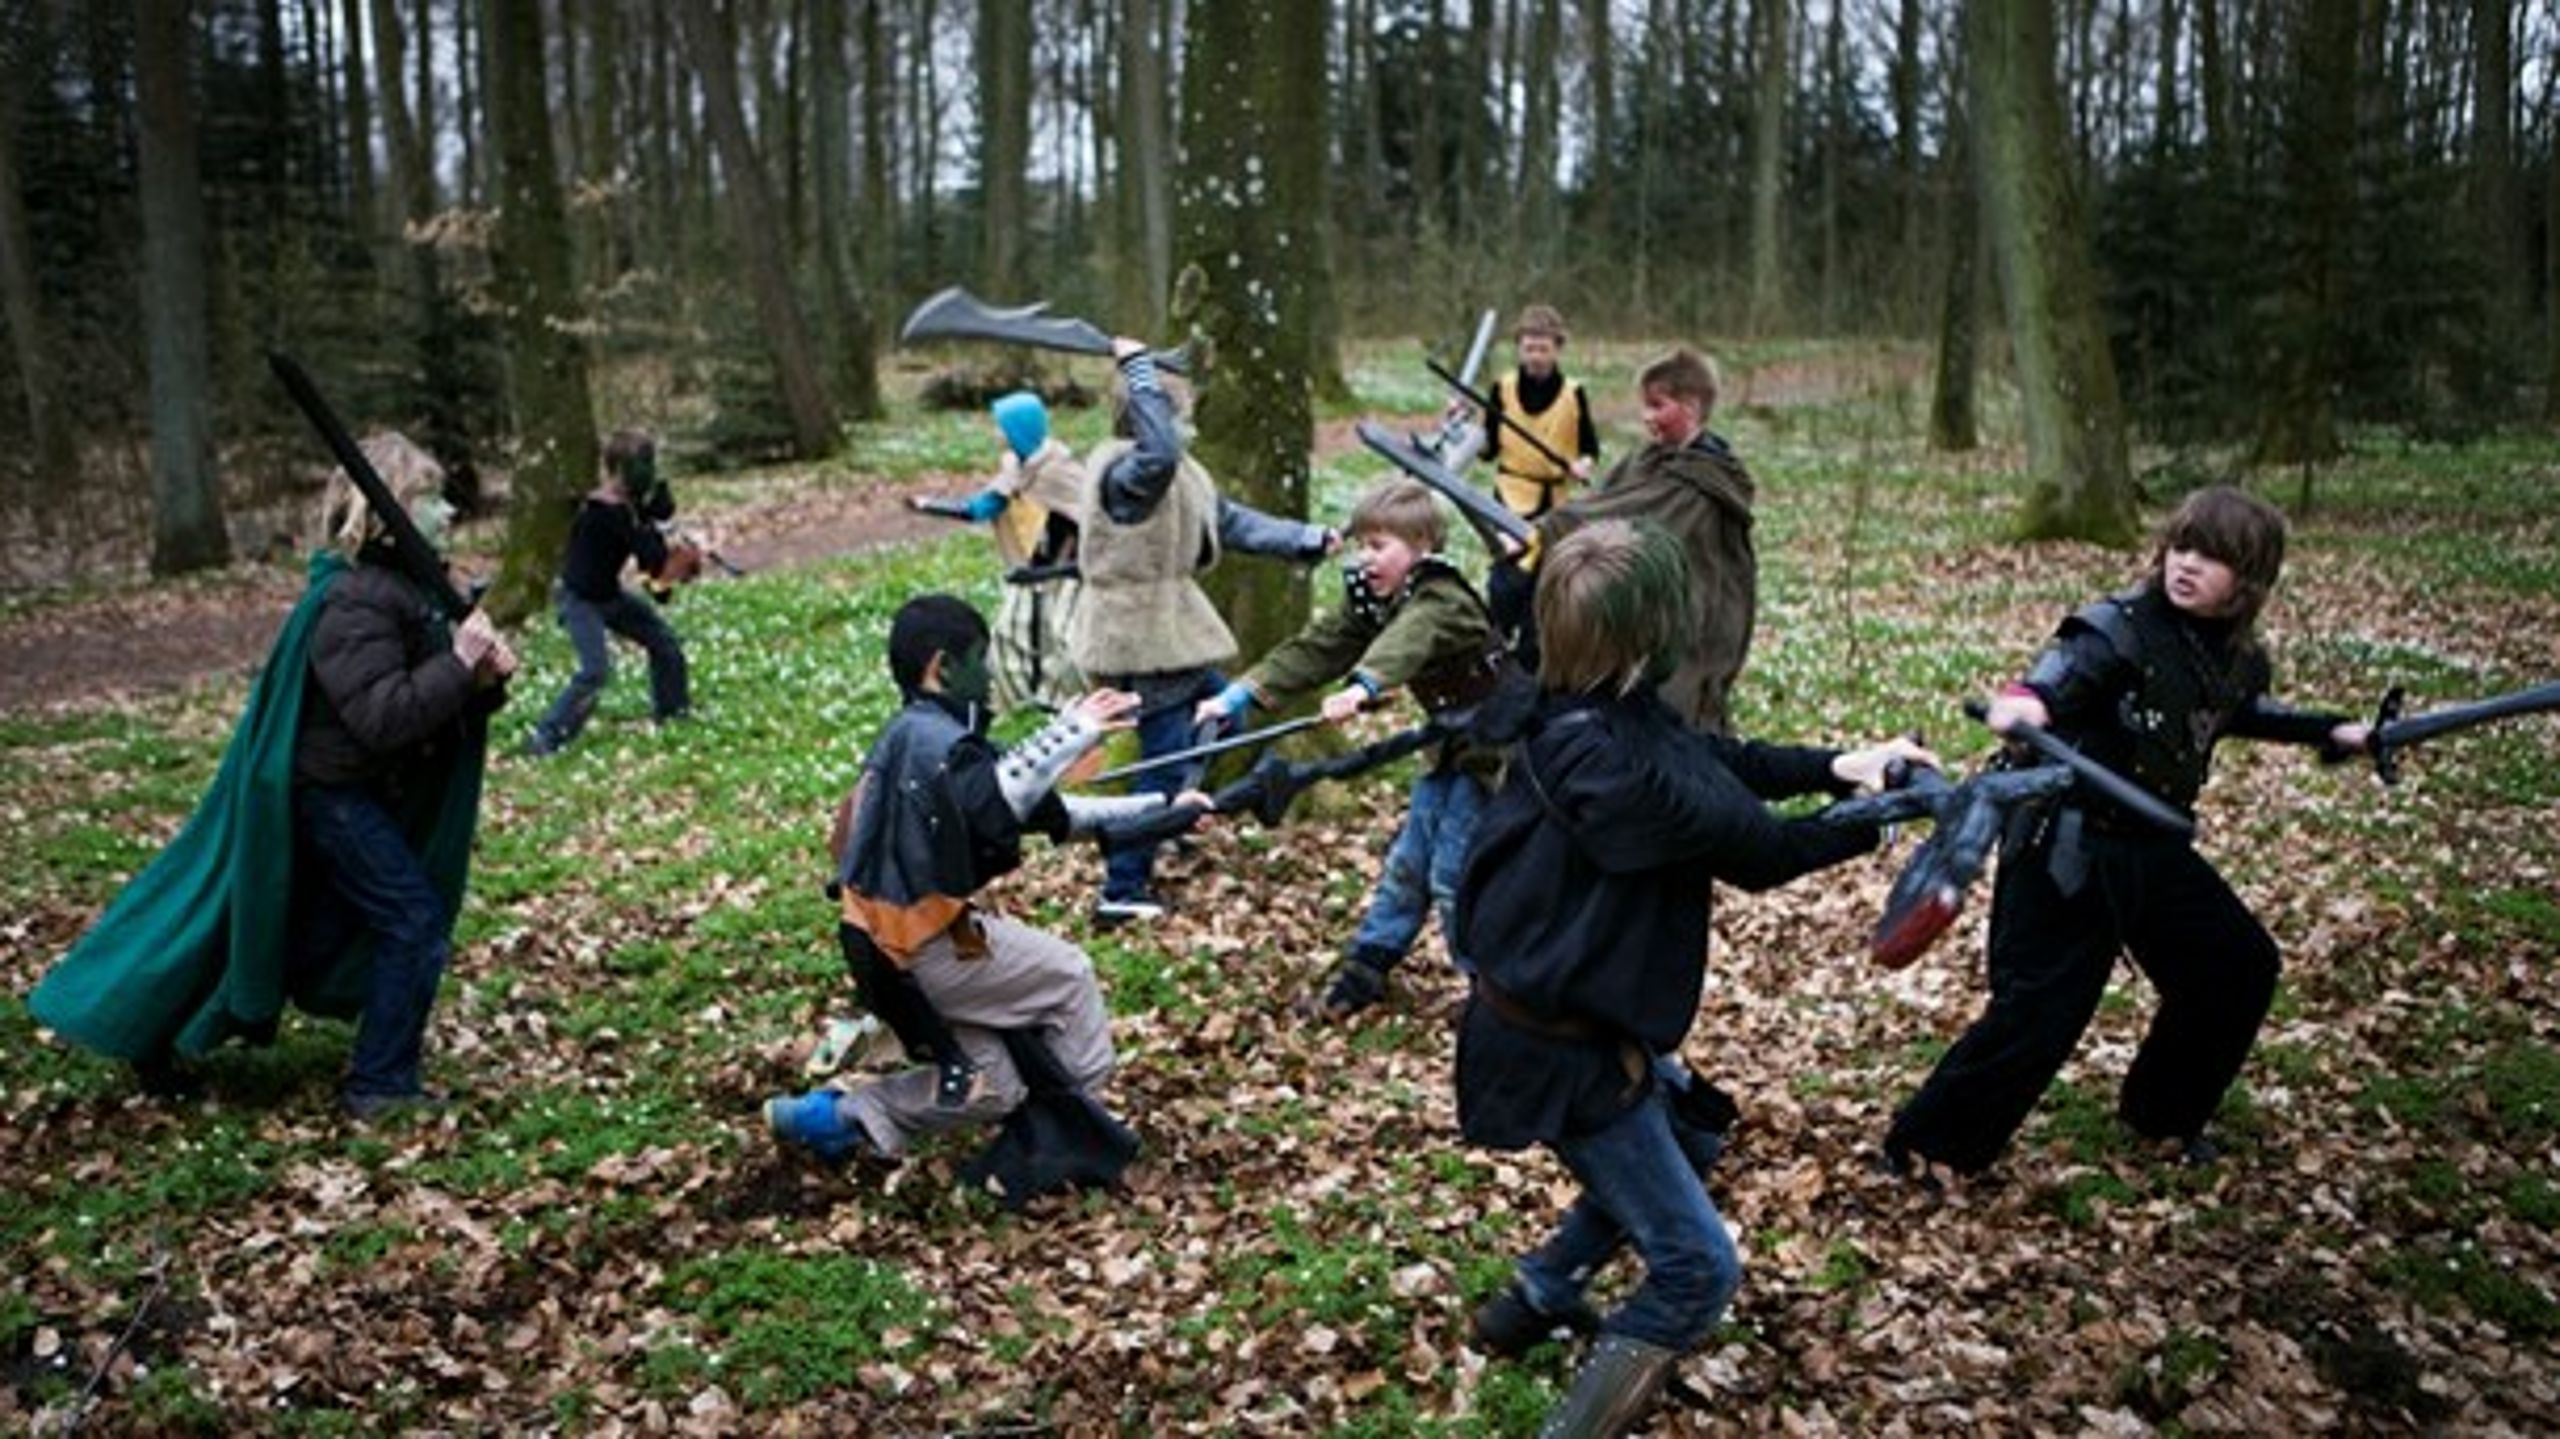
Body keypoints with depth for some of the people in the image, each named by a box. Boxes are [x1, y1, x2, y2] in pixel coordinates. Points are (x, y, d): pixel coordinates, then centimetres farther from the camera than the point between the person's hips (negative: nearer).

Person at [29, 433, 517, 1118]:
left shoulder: (408, 584, 7)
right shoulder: (354, 602, -23)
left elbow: (434, 694, 10)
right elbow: (384, 716, -32)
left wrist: (483, 675, -10)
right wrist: (459, 664, -29)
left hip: (359, 787, 10)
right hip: (332, 790, -10)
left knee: (309, 927, 17)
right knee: (417, 922, -9)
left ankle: (154, 1032, 32)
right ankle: (380, 1086, 3)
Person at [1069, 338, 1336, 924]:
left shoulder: (1181, 474, 10)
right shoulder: (1123, 472, -21)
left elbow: (1233, 522, 11)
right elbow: (1159, 452, -44)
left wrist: (1308, 540, 4)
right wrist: (1138, 369, -37)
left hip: (1171, 626, 10)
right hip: (1142, 635, -10)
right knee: (1165, 759, -5)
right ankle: (1122, 892, 4)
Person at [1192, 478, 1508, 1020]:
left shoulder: (1442, 600, -24)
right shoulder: (1374, 601, 2)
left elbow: (1407, 641, -45)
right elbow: (1317, 647, -3)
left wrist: (1362, 688, -65)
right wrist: (1240, 694, -13)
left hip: (1489, 749, -8)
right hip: (1451, 748, 8)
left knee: (1452, 875, -7)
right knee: (1406, 862, 12)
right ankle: (1364, 972, 20)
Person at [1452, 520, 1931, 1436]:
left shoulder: (1606, 715, -3)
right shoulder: (1601, 760, -31)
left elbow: (1719, 760, 8)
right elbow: (1751, 844, -22)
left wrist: (1838, 766, -5)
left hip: (1580, 1014, 10)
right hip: (1560, 1051, -10)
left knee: (1689, 1136, 32)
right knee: (1696, 1271, -1)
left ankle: (1536, 1298, 40)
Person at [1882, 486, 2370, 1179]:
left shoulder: (2241, 660, 4)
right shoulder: (2121, 629, -19)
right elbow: (2062, 675, -36)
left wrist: (2330, 732, 24)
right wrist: (2027, 702, -59)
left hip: (2151, 847, 8)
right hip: (2066, 849, -8)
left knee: (2242, 966, 14)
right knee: (2037, 1011, -10)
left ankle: (2163, 1114, 34)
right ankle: (1924, 1147, 5)